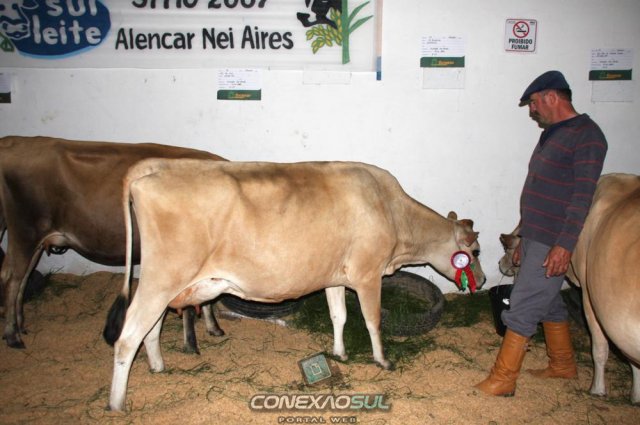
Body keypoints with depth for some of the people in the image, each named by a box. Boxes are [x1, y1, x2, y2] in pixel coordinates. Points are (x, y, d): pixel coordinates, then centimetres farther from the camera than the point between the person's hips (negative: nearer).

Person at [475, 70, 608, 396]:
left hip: (553, 244, -9)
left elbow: (582, 196, -19)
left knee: (522, 310, -5)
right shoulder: (552, 134, 16)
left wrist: (565, 245, -23)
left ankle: (503, 381, 6)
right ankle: (563, 366, 36)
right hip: (535, 238, 9)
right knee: (549, 304, 19)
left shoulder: (587, 136, -12)